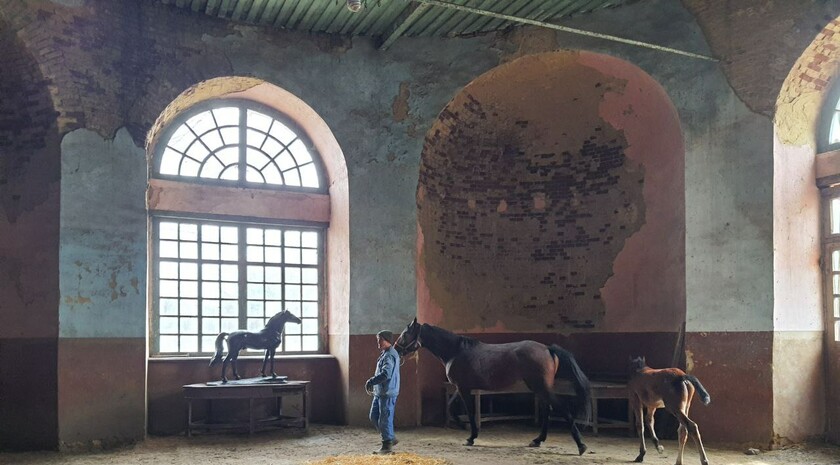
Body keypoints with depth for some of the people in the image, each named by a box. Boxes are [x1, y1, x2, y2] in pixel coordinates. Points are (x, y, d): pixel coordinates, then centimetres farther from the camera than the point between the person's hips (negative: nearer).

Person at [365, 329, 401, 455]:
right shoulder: (384, 354, 16)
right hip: (379, 392, 11)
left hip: (387, 393, -11)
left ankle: (387, 446, 7)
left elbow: (386, 374, -29)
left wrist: (371, 381, -23)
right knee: (374, 417, 15)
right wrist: (373, 383, 14)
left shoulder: (390, 356, -18)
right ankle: (390, 438, 25)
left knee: (385, 419, -3)